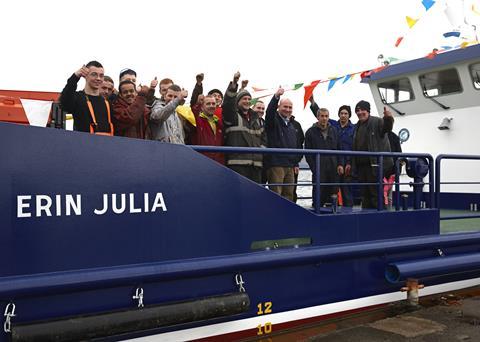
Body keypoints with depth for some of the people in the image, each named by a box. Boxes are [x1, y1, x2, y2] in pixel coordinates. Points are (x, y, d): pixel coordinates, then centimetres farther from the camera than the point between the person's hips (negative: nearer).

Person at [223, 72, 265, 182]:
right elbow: (227, 103, -17)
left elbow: (262, 135, 28)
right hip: (237, 162, -7)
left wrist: (261, 148, 9)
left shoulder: (255, 118, 22)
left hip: (256, 163, 7)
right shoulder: (232, 116, 2)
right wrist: (233, 84, -29)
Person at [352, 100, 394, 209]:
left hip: (375, 164, -8)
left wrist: (388, 118, -46)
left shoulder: (377, 121, -3)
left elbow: (387, 127, -25)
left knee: (375, 192, -7)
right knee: (364, 193, 12)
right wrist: (352, 163, 20)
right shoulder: (358, 126, 20)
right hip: (361, 165, 8)